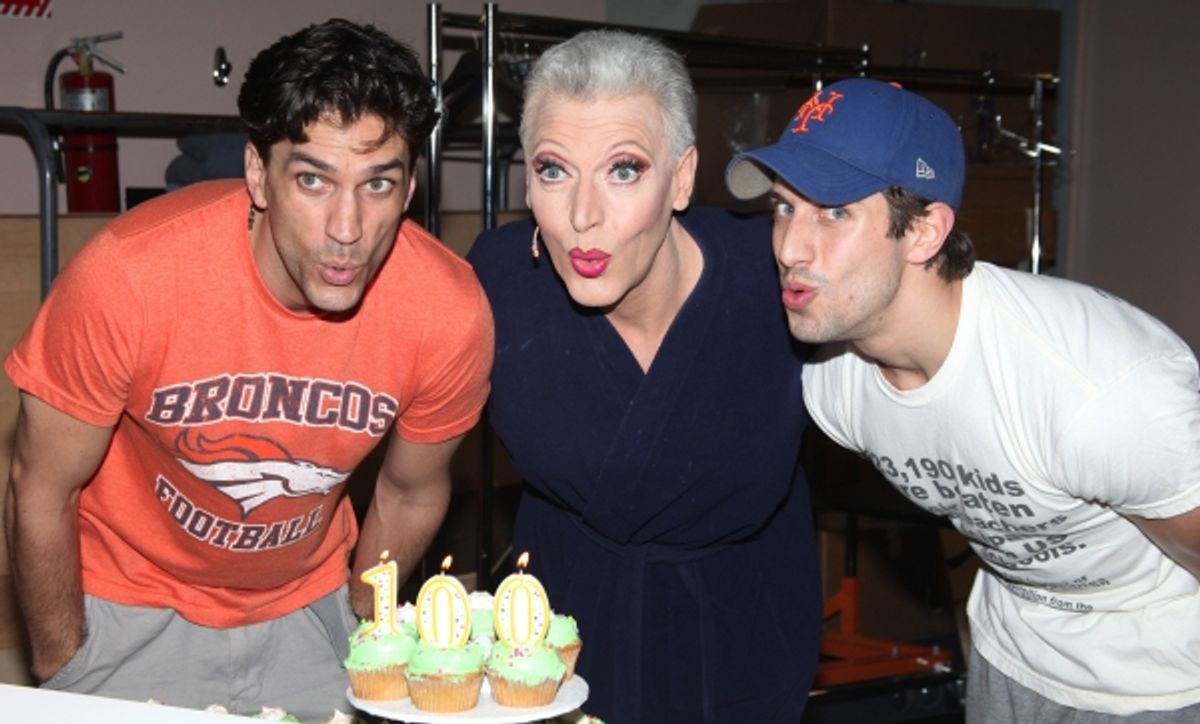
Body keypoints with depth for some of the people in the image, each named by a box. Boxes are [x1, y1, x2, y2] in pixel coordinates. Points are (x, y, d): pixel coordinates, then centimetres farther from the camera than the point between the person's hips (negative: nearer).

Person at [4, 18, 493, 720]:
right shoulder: (127, 276, -30)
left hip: (306, 604, 2)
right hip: (130, 604, -2)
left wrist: (356, 633, 9)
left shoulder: (452, 313, -23)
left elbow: (411, 494, -2)